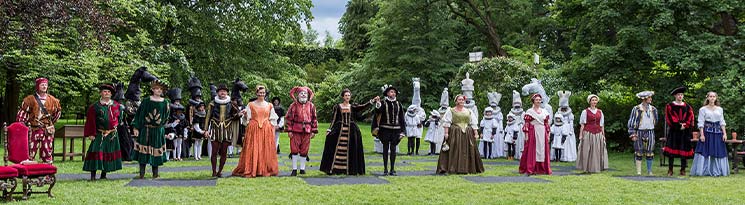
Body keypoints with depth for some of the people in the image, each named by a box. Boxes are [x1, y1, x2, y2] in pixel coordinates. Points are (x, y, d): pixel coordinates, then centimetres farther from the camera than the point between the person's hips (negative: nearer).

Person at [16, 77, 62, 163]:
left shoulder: (52, 100, 6)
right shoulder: (30, 100, -3)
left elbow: (58, 111, 23)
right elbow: (22, 114, -1)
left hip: (47, 131, 3)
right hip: (34, 130, -2)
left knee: (47, 152, 6)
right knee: (30, 153, -2)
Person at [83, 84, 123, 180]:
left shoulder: (116, 105, 8)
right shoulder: (95, 107, -1)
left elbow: (119, 117, 22)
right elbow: (90, 121, -4)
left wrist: (115, 125, 12)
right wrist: (91, 134, -10)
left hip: (112, 135, 3)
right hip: (99, 135, -3)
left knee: (109, 153, 7)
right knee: (96, 152, -11)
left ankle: (104, 174, 17)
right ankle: (93, 175, -9)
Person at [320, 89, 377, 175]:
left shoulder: (353, 107, 9)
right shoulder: (337, 107, 6)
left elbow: (363, 107, -6)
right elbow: (333, 119, 6)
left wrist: (372, 100, -19)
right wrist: (329, 130, -2)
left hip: (351, 131, 2)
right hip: (339, 130, -2)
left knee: (351, 150, 0)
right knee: (337, 150, -5)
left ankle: (350, 169, 6)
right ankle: (332, 169, 0)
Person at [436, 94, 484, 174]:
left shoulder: (469, 111, 14)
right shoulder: (451, 111, 4)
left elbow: (474, 124, 11)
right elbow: (446, 122, -3)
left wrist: (476, 133, 2)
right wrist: (446, 133, -13)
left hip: (467, 134, 3)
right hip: (454, 134, -3)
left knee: (467, 152, 2)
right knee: (454, 152, -6)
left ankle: (467, 169, 8)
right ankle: (453, 169, -5)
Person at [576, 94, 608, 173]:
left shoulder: (600, 112, 12)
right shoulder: (585, 111, 1)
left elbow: (602, 125, 15)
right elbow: (582, 124, -1)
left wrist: (603, 135, 10)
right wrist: (580, 135, -7)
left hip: (598, 134, 4)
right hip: (588, 134, -4)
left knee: (598, 151, 3)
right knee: (587, 151, -3)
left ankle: (596, 168, 10)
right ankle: (587, 168, 3)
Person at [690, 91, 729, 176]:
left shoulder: (720, 109, 12)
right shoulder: (703, 109, 1)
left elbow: (722, 122, 11)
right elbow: (701, 123, -3)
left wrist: (724, 133, 2)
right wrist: (702, 134, -12)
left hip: (718, 132, 3)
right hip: (707, 132, -3)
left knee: (718, 152, 3)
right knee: (705, 151, -6)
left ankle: (717, 171, 9)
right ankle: (704, 171, -2)